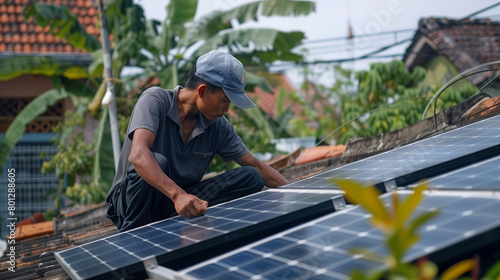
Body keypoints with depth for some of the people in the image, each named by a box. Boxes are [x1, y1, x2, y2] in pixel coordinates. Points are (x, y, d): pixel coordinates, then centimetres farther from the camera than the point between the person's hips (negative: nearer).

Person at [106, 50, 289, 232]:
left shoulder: (218, 126, 0)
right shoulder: (155, 100, -17)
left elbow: (256, 166, 6)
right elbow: (138, 155, -34)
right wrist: (178, 195, -48)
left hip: (181, 202, 5)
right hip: (134, 202, -5)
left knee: (251, 178, -11)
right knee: (156, 161, -36)